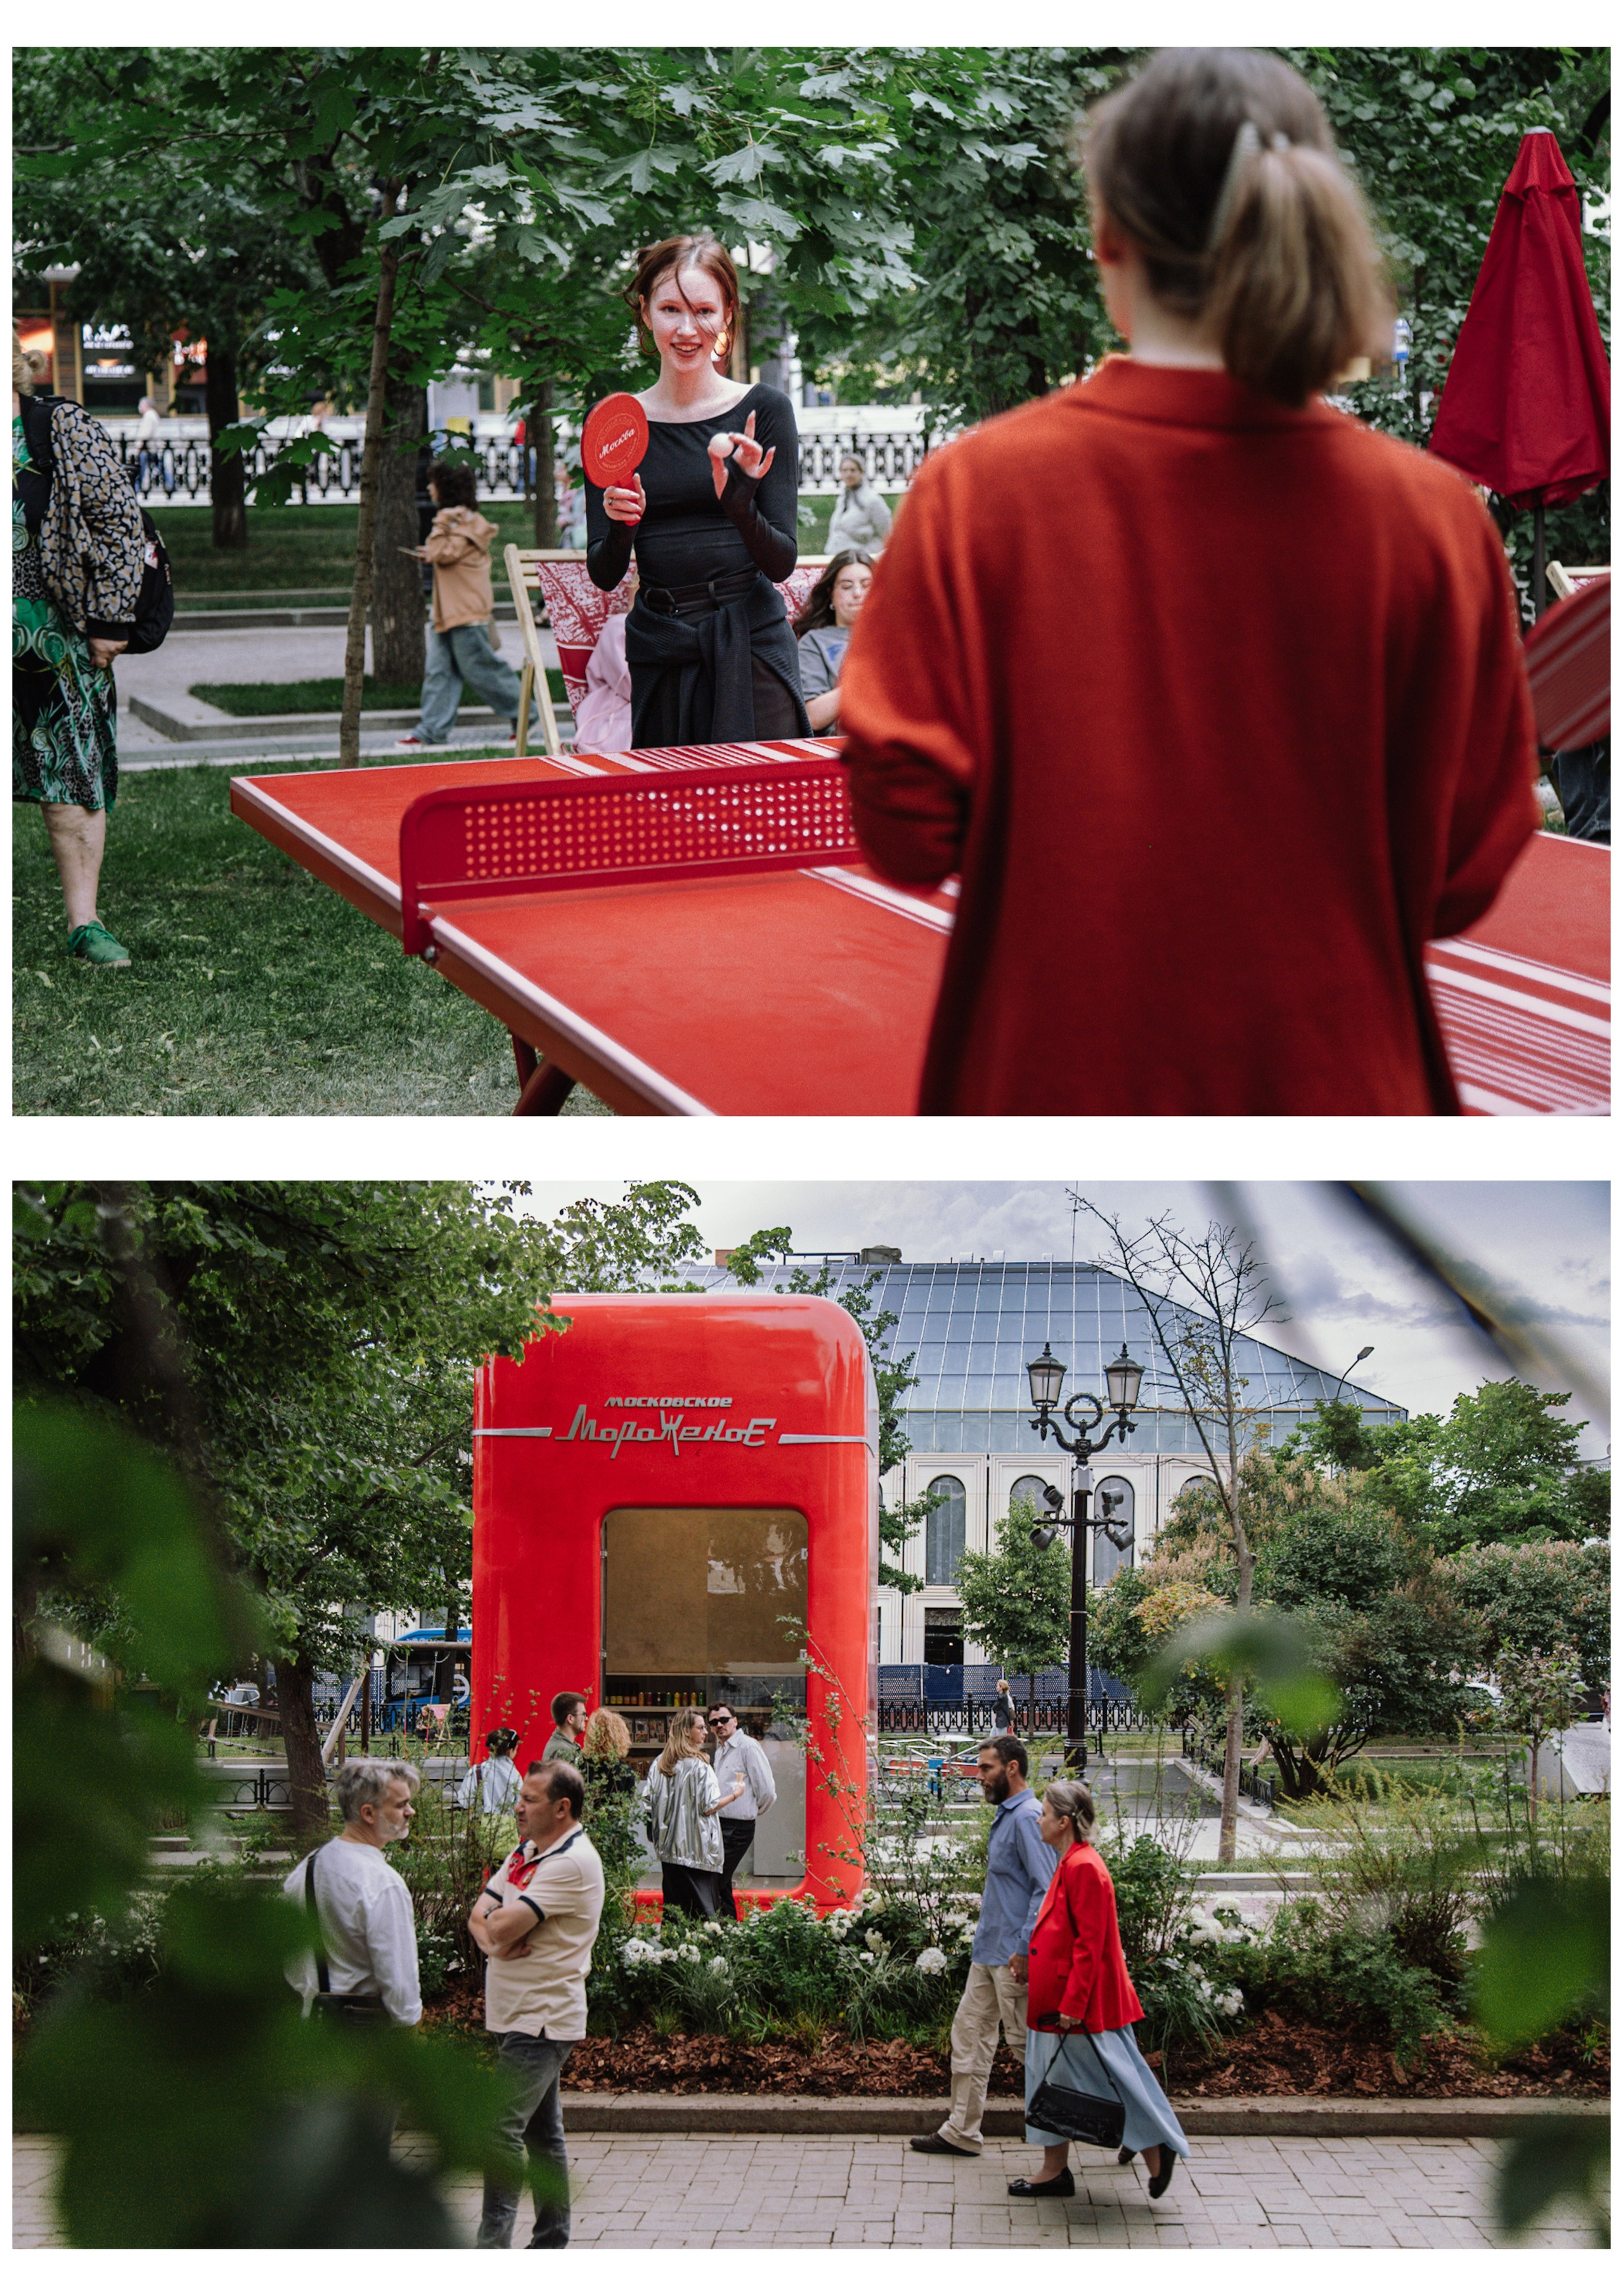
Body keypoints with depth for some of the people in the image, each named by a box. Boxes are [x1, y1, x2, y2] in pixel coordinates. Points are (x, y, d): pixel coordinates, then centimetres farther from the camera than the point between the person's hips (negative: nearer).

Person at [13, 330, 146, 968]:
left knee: (73, 780, 1)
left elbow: (118, 520, -1)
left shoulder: (68, 429, -1)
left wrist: (111, 620, -5)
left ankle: (83, 925, 7)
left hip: (59, 630, -2)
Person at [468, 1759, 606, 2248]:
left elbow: (505, 1926, -24)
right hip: (519, 2017, 10)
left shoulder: (572, 1863, -17)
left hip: (542, 2019, -10)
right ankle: (552, 2241, 19)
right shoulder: (526, 1851, 14)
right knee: (542, 2132, 14)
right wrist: (495, 1942, -14)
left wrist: (496, 1925, -1)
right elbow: (480, 1917, 8)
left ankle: (492, 2241, -14)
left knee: (502, 2129, -14)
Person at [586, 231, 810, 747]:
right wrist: (619, 526, -15)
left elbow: (782, 563, -4)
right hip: (658, 657, 2)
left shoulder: (763, 410, 0)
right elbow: (604, 576, 5)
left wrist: (739, 505, -23)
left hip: (751, 648, -2)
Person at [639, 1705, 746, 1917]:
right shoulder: (699, 1766, -14)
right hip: (697, 1850, -7)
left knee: (674, 1913, 12)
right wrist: (735, 1795, 0)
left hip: (669, 1851, 7)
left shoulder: (659, 1764, 5)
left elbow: (647, 1804, 7)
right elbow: (708, 1807, -14)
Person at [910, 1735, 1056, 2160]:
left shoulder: (1027, 1818, -18)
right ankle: (961, 2131, 17)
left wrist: (1025, 1949, -26)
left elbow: (1046, 1888, -24)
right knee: (970, 2031, 12)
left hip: (1013, 1954, -11)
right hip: (989, 1950, 11)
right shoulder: (1005, 1817, 14)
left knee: (1025, 2040, -3)